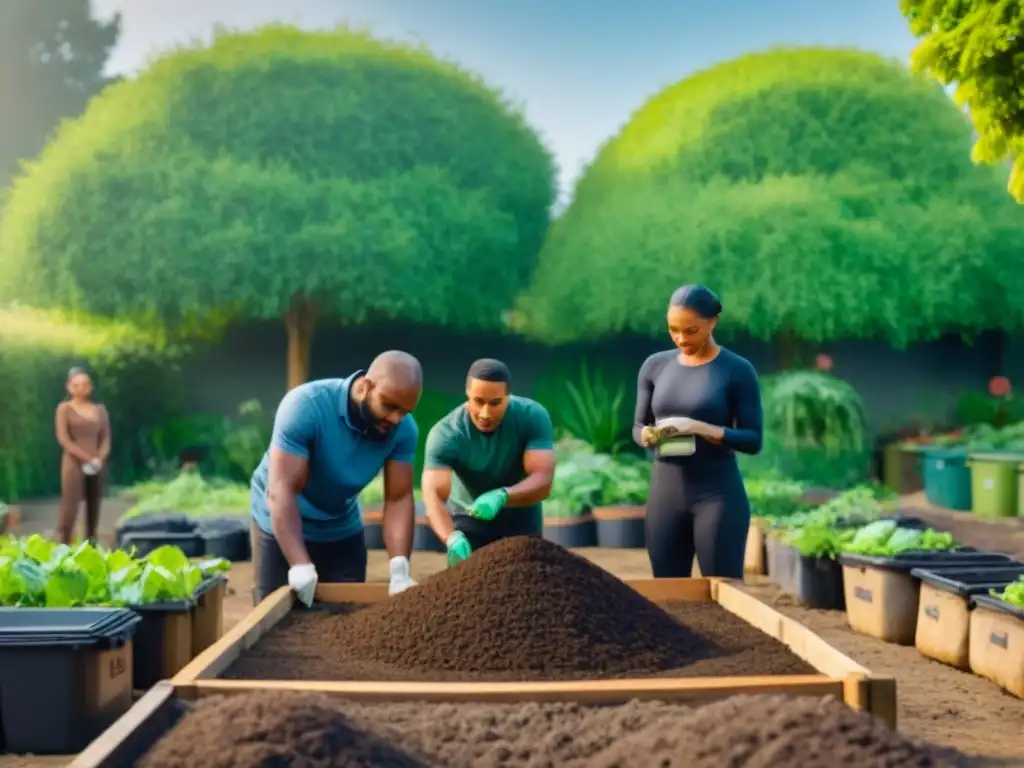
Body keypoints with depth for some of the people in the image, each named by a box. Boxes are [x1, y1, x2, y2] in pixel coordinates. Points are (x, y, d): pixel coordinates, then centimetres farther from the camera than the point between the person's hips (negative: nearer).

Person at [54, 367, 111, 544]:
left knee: (94, 509, 5)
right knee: (70, 508, -10)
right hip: (74, 463, -4)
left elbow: (106, 439, 9)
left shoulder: (100, 410, 13)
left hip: (97, 466, 4)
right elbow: (63, 439, -7)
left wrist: (99, 458, -10)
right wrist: (87, 459, -14)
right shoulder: (65, 408, 2)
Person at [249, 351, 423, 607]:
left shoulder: (403, 429, -18)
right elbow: (282, 491, -33)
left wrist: (400, 571, -30)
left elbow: (399, 498, -17)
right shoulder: (306, 406, -30)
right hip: (282, 525, -4)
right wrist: (300, 565, -42)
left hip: (343, 531, 4)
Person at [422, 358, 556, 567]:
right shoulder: (445, 434, -29)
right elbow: (433, 495, -40)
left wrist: (501, 496, -53)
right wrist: (452, 538, -60)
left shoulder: (533, 417, -25)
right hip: (469, 520, -1)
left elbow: (543, 481, -33)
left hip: (521, 520, 1)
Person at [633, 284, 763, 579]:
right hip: (664, 491, 4)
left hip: (718, 493, -4)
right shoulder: (655, 366, 7)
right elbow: (638, 426, 13)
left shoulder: (737, 370, -4)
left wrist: (702, 429, -20)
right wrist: (648, 435, -11)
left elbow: (753, 439, -6)